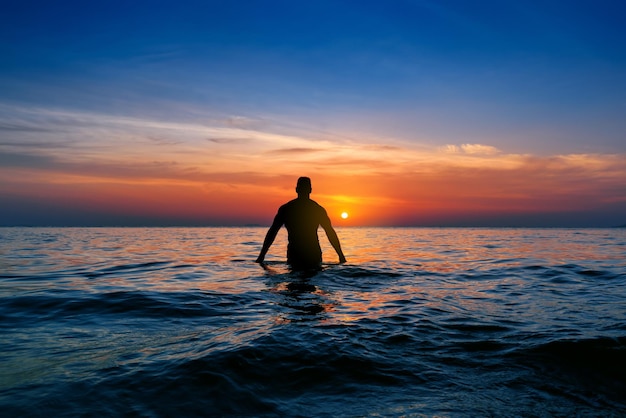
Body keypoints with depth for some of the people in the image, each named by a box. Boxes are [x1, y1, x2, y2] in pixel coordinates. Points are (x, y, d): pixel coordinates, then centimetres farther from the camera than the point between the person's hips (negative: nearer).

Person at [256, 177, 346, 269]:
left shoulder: (285, 208, 3)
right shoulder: (318, 209, 3)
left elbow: (272, 232, 4)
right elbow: (331, 233, 4)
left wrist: (262, 255, 9)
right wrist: (341, 255, 10)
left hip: (294, 256, 0)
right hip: (314, 256, 0)